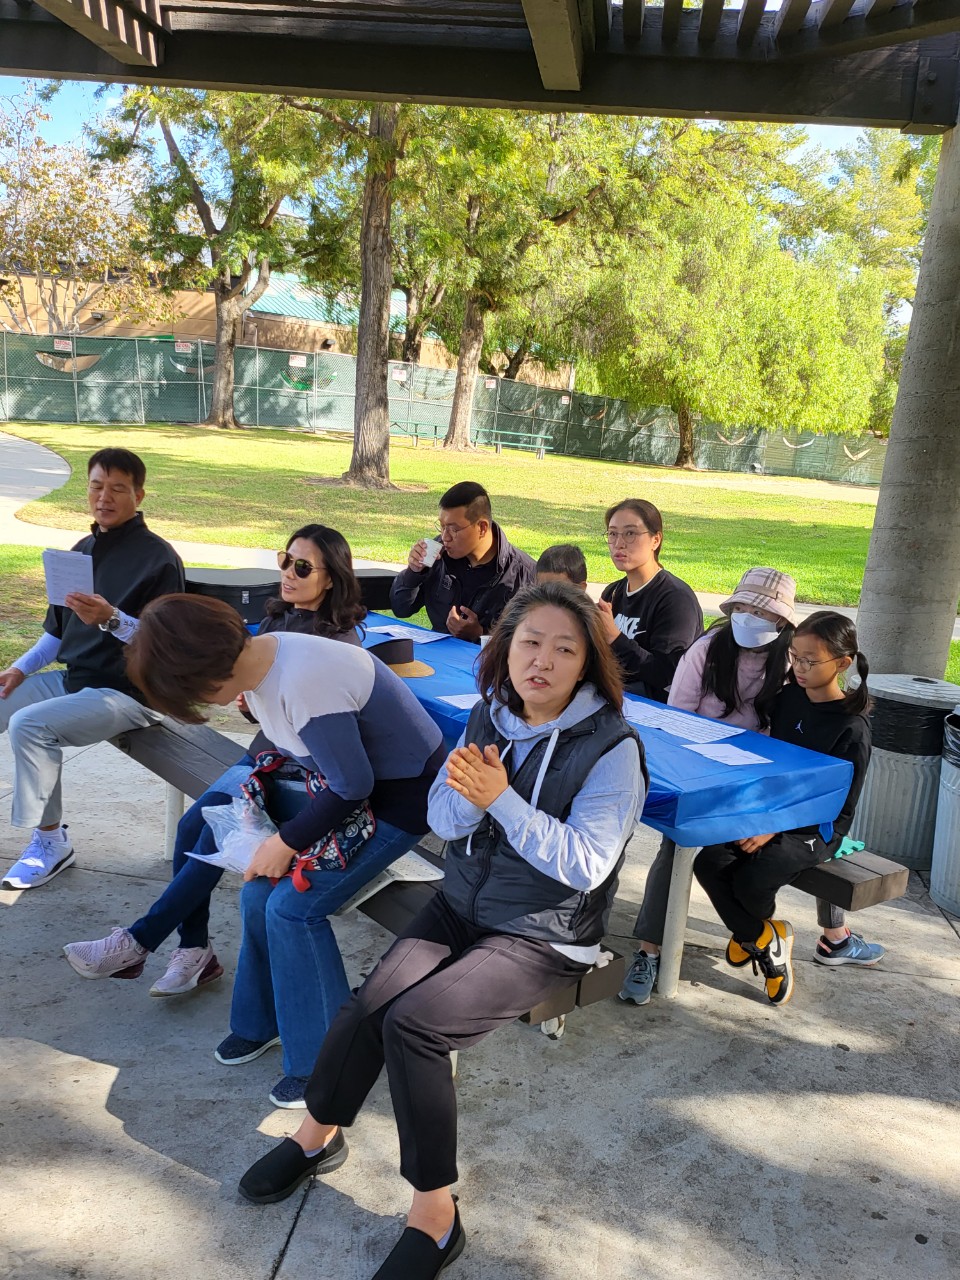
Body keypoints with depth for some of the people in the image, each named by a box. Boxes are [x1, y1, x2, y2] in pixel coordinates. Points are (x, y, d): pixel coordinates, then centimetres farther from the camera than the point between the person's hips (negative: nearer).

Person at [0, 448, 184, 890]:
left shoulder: (158, 557, -11)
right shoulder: (84, 549, 12)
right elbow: (58, 629, 20)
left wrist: (111, 618, -30)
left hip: (128, 692, -8)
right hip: (71, 678, 9)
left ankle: (50, 840, -10)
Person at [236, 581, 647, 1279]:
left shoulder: (612, 748, -15)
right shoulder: (490, 716, 1)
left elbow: (584, 865, -21)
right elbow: (441, 818, 3)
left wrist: (502, 799, -29)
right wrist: (468, 796, -21)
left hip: (543, 936, -5)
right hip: (462, 905, 5)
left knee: (411, 1023, -22)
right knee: (368, 1006, -15)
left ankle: (435, 1214, -4)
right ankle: (319, 1135, 14)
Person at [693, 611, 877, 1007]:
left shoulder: (852, 728, -14)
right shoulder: (788, 698, 2)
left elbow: (841, 809, -13)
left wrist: (774, 829, -22)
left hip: (815, 828, -5)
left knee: (752, 881, -26)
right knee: (709, 862, -20)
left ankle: (752, 934, 14)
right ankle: (762, 938, 6)